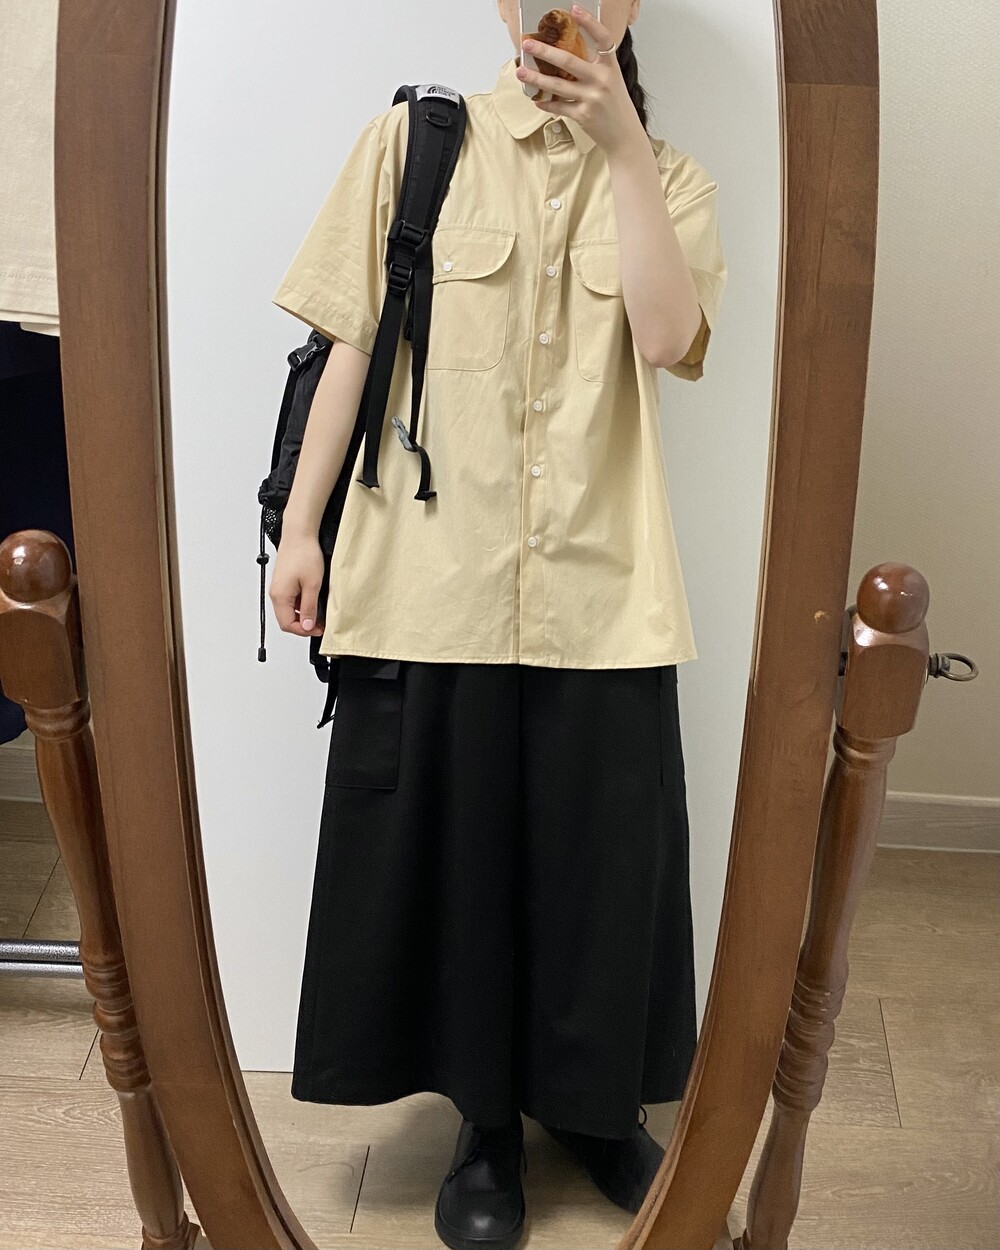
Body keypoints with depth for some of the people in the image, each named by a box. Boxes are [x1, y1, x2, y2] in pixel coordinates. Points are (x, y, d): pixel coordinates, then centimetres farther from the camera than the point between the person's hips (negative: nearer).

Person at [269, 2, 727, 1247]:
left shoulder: (670, 177, 9)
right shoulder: (410, 142, 6)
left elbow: (666, 336, -10)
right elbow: (353, 342, 4)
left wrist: (621, 142, -10)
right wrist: (300, 525, 0)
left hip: (601, 584, 1)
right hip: (431, 573, 0)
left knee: (598, 858, 10)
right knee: (450, 854, 9)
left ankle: (593, 1103, 36)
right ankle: (486, 1119, 32)